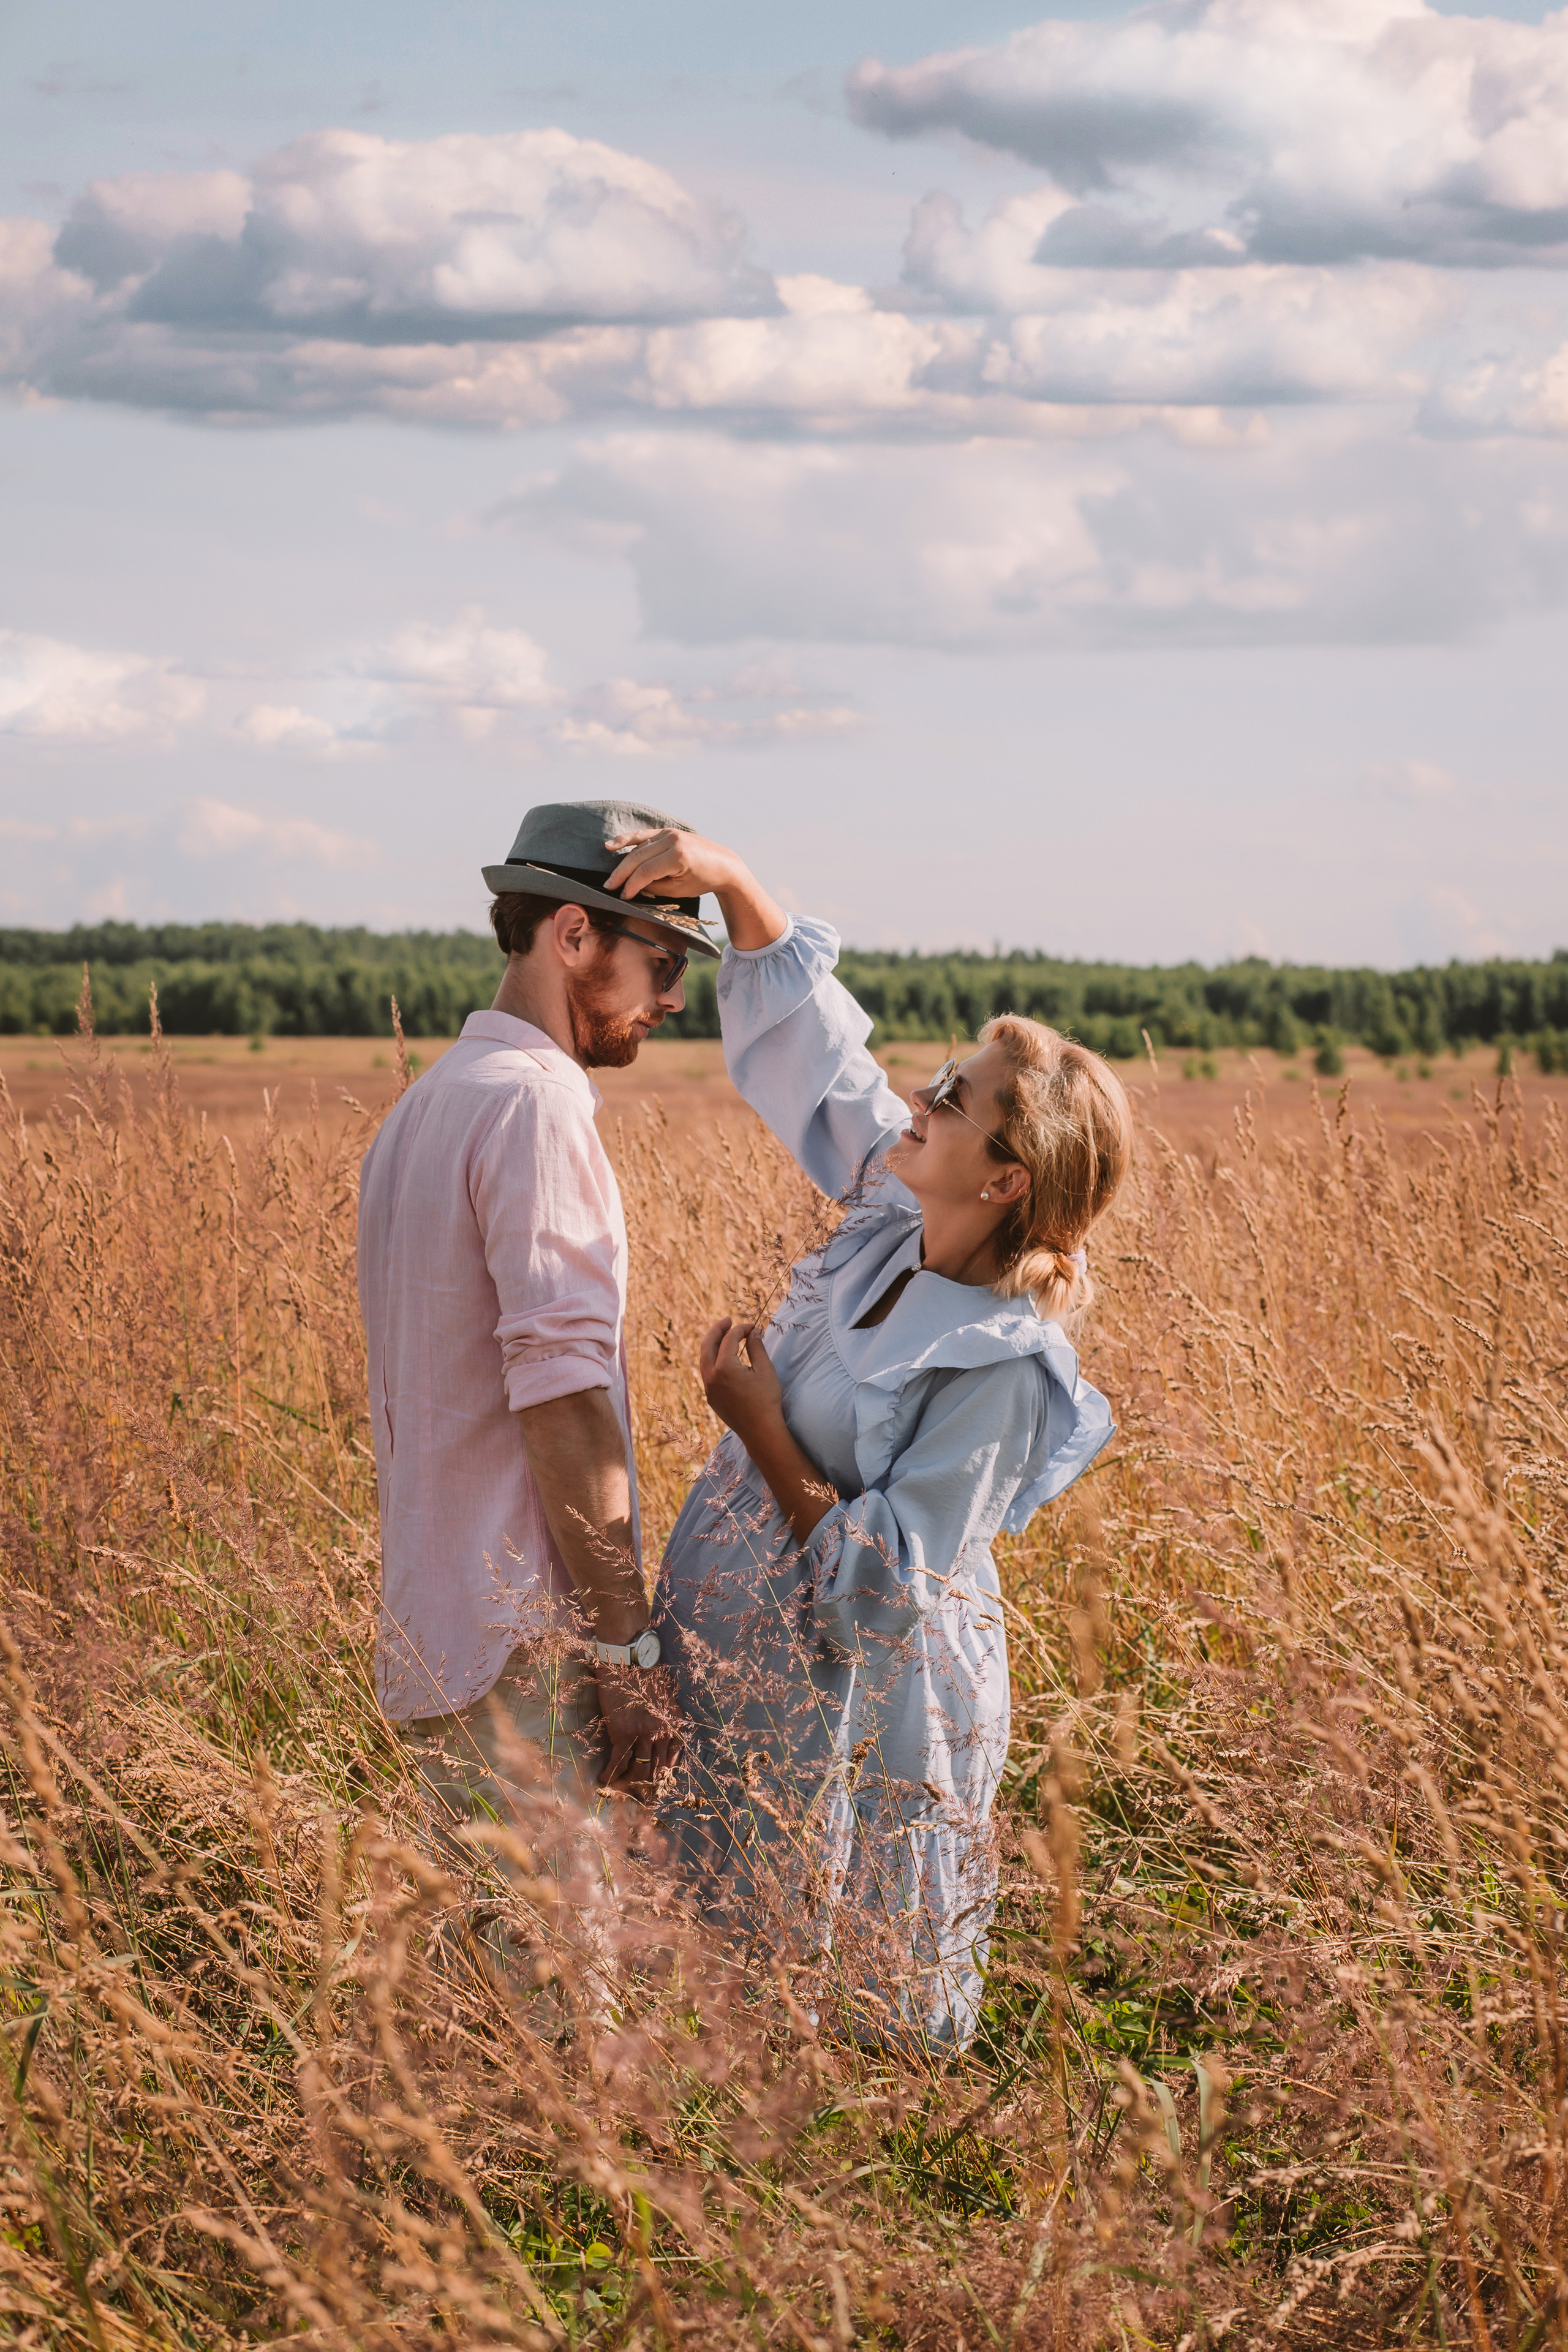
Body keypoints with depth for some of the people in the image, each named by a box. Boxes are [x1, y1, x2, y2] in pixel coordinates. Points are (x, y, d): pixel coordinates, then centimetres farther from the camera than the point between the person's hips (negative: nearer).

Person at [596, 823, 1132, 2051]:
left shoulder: (1002, 1369, -26)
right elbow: (815, 1040, 1)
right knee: (731, 1953, 20)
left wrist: (763, 1430, -21)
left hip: (856, 1712, -8)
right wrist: (732, 880, -10)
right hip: (749, 1661, 8)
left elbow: (884, 1577, -25)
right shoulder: (894, 1218, -4)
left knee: (860, 2003, 8)